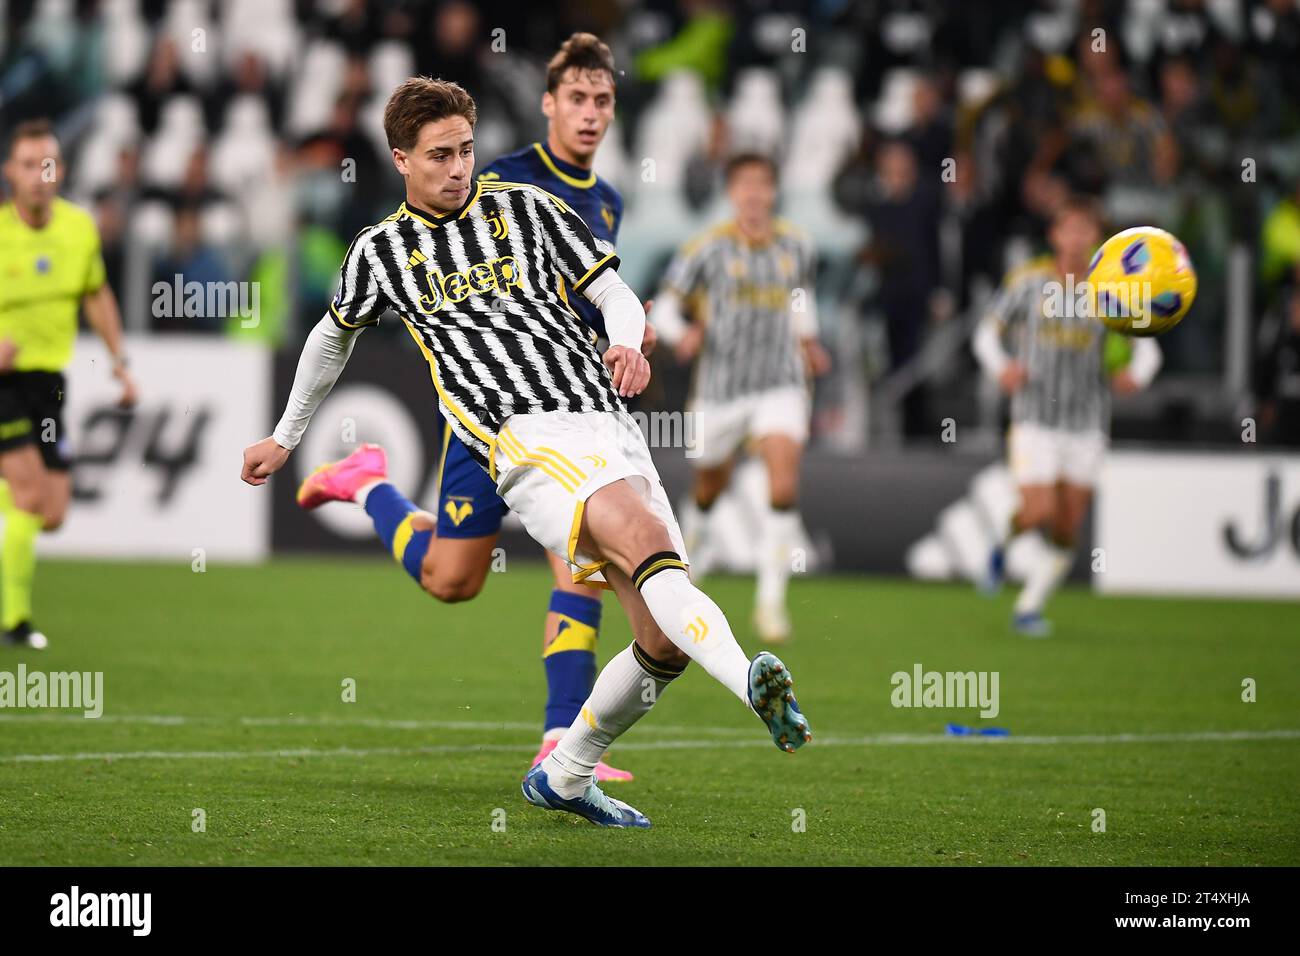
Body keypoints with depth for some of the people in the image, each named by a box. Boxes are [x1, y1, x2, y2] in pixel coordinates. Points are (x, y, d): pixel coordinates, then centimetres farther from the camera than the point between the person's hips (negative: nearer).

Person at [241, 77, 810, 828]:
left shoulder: (524, 207, 17)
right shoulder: (382, 251, 15)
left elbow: (615, 292, 17)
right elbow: (334, 337, 33)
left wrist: (629, 343, -6)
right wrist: (286, 438, 43)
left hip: (611, 422, 4)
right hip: (527, 435, -4)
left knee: (665, 641, -4)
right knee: (645, 539, -34)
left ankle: (564, 778, 16)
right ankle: (752, 681, -55)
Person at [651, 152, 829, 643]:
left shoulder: (797, 246, 2)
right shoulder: (707, 248, -9)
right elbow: (665, 306, -4)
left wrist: (808, 340, 14)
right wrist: (683, 335, -24)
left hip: (780, 385, 1)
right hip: (721, 386, -1)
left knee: (784, 486, -17)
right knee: (712, 483, 15)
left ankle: (770, 599, -11)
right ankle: (696, 529, 53)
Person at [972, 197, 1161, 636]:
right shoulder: (1028, 281, -2)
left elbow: (1146, 347, 6)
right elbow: (988, 331, 7)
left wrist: (1136, 374, -16)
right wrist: (1000, 367, -13)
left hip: (1087, 426, 2)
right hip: (1034, 419, -2)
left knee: (1066, 530, 2)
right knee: (1040, 513, -16)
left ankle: (1030, 607, 19)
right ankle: (1004, 541, 18)